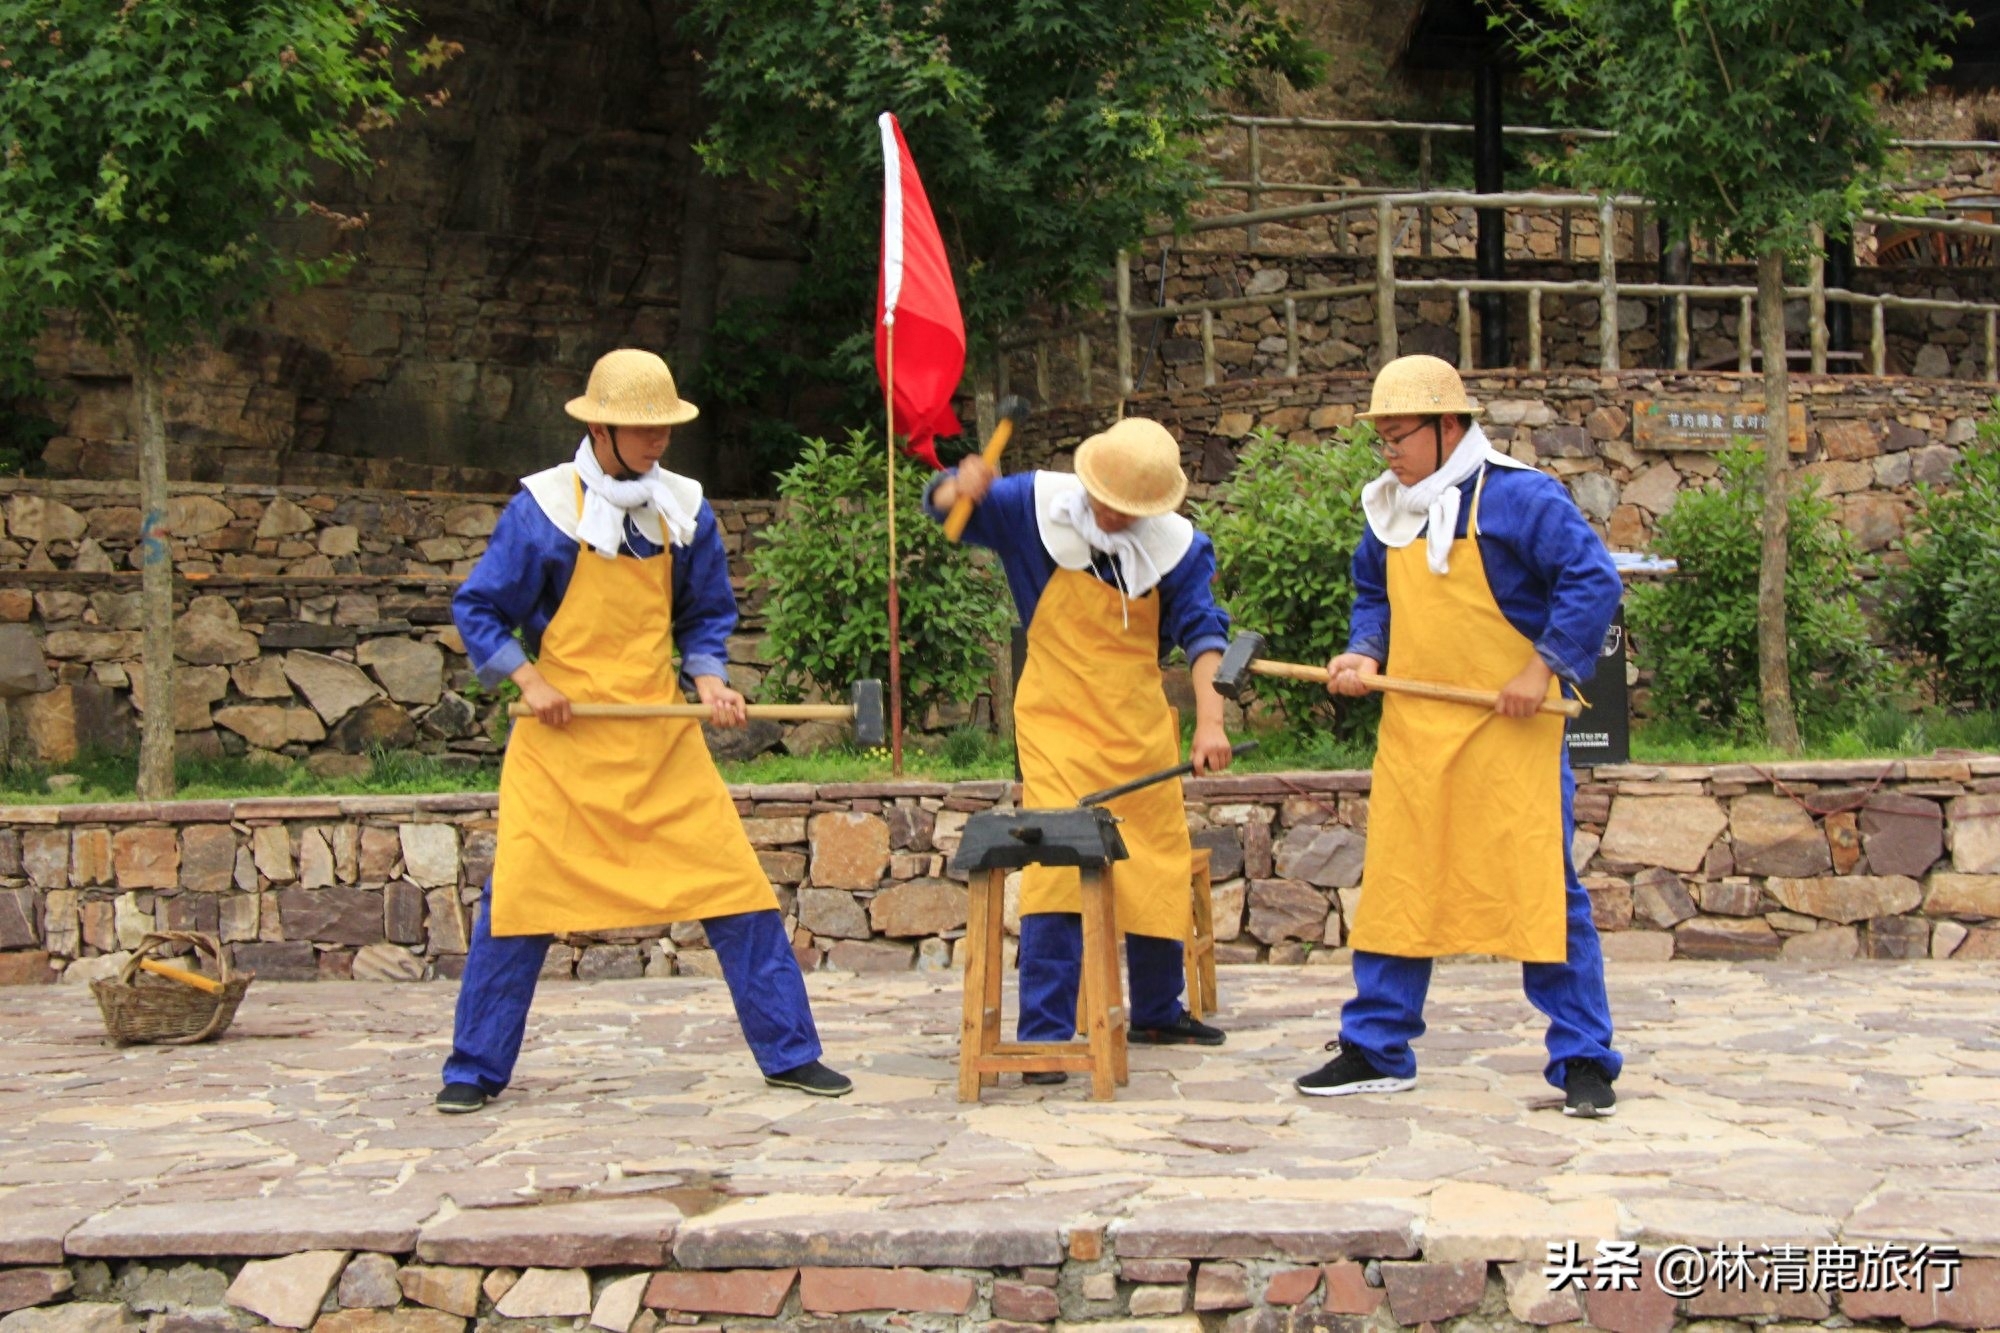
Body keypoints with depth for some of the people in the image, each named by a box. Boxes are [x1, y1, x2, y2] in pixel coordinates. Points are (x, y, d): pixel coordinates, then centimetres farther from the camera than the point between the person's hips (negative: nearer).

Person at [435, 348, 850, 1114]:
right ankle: (474, 1070, 12)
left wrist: (709, 677, -5)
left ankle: (790, 1054, 10)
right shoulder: (544, 510, -7)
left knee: (735, 883, -1)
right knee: (519, 897, -3)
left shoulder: (686, 512, 4)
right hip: (563, 735, -3)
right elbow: (478, 610, 0)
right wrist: (530, 681, -12)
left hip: (662, 735, 3)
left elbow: (705, 615, 14)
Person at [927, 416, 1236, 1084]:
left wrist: (1209, 720, -21)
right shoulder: (1039, 507, -9)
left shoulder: (1177, 546, -5)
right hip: (1057, 725, -3)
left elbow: (1201, 628, -7)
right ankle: (1044, 1035, -11)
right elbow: (942, 506, -2)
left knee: (1160, 875, 14)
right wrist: (961, 486, -28)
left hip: (1140, 730, 4)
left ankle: (1158, 1012, 34)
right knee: (1056, 869, -16)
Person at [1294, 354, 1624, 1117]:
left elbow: (1594, 581, -13)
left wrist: (1544, 666, -17)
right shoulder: (1390, 512, 11)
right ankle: (1376, 1051, 18)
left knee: (1540, 888, -4)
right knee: (1394, 887, 8)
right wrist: (1365, 653, 6)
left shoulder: (1519, 498, -10)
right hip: (1413, 733, 6)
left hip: (1509, 734, -6)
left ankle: (1583, 1060, 4)